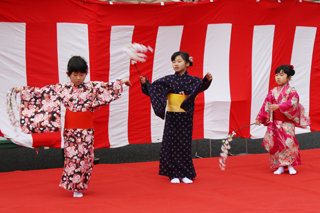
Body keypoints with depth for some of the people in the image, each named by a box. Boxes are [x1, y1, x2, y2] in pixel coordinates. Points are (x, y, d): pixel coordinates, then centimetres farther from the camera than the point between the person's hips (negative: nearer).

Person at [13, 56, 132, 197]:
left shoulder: (92, 87, 2)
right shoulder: (61, 88, 1)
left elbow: (107, 87, 1)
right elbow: (43, 91, 3)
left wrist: (121, 82, -11)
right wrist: (23, 90, 1)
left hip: (86, 129, 1)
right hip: (70, 129, -1)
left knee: (85, 156, 1)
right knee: (72, 156, -2)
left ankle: (80, 186, 11)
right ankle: (73, 186, 7)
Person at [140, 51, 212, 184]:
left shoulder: (191, 80, -1)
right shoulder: (168, 80, 3)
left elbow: (201, 86, -19)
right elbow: (154, 88, 2)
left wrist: (207, 80, -38)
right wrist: (145, 83, -15)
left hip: (185, 117, -1)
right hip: (171, 117, 1)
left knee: (184, 144, 3)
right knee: (171, 144, 1)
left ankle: (185, 174, 11)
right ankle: (174, 174, 8)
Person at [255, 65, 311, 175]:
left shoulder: (291, 91, -4)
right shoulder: (273, 92, 8)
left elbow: (292, 103, -20)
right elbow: (266, 105, 8)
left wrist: (278, 106, -28)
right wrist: (260, 118, 5)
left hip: (287, 122, -4)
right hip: (275, 122, 4)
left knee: (289, 142, -12)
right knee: (276, 144, 1)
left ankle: (290, 165, 2)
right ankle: (280, 166, 9)